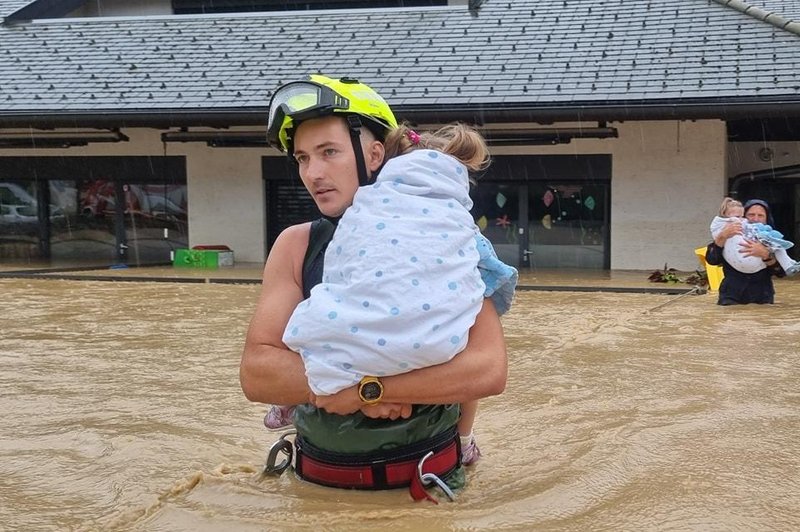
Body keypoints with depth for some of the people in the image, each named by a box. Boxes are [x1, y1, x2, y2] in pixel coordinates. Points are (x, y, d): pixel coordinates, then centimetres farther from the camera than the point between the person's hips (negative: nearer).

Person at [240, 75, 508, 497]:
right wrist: (350, 382, -24)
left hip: (427, 481, -2)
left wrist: (369, 388, -23)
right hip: (321, 483, 3)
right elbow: (256, 373, -10)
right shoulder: (296, 247, -4)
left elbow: (489, 369, -20)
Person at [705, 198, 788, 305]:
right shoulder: (730, 238, 4)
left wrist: (765, 255, -26)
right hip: (731, 299, -1)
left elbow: (781, 272, -9)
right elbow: (711, 260, -10)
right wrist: (722, 236, -23)